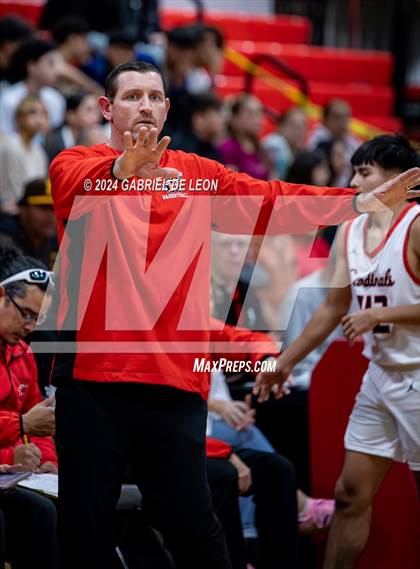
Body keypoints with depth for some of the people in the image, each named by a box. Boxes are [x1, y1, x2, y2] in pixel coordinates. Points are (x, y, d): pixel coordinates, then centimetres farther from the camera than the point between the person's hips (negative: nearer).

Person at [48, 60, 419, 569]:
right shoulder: (75, 165, 3)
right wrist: (122, 168, -43)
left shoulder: (195, 174, 14)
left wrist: (363, 202, -4)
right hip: (91, 374, -2)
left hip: (174, 379, 2)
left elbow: (273, 203, 7)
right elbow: (79, 186, -20)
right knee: (84, 527, 3)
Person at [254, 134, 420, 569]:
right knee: (351, 492, 7)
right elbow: (333, 309, 18)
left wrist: (377, 315, -21)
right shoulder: (350, 233, 9)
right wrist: (285, 362, 19)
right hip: (379, 376, 7)